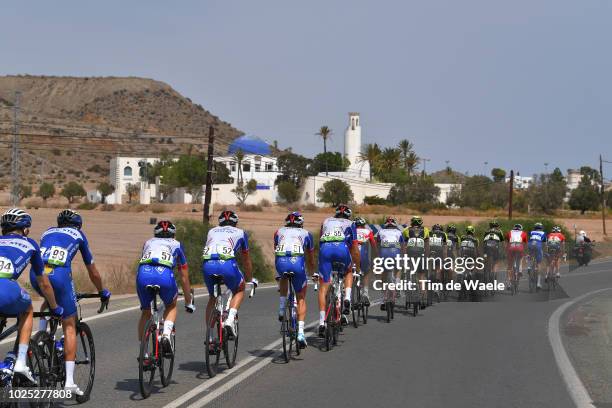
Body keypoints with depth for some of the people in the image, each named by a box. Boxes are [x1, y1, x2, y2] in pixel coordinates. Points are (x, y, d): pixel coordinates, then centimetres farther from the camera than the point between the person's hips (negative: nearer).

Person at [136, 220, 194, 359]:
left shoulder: (148, 243, 36)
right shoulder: (176, 245, 31)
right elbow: (184, 278, 34)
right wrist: (188, 302, 44)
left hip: (143, 274, 2)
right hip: (165, 275, -2)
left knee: (146, 312, 25)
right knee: (171, 306, 29)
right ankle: (167, 334, 3)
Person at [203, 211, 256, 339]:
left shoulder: (212, 231, 32)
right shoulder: (240, 233, 26)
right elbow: (246, 260, 35)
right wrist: (250, 279, 50)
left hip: (207, 264, 3)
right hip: (227, 264, -3)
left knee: (212, 298, 25)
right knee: (239, 290, 25)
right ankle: (230, 319, 3)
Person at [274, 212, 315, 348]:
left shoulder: (279, 232, 29)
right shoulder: (306, 234, 26)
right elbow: (311, 258, 35)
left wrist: (278, 273, 53)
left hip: (281, 262, 1)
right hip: (297, 261, -1)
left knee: (283, 279, 39)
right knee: (301, 299, 15)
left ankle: (282, 309, 24)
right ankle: (300, 333, 3)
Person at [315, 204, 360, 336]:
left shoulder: (326, 221, 35)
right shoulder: (350, 224, 28)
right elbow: (354, 249, 26)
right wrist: (358, 266, 37)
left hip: (325, 248, 1)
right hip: (341, 247, -1)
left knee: (323, 287, 4)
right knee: (348, 271, 31)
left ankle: (321, 322, -6)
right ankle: (347, 298, 7)